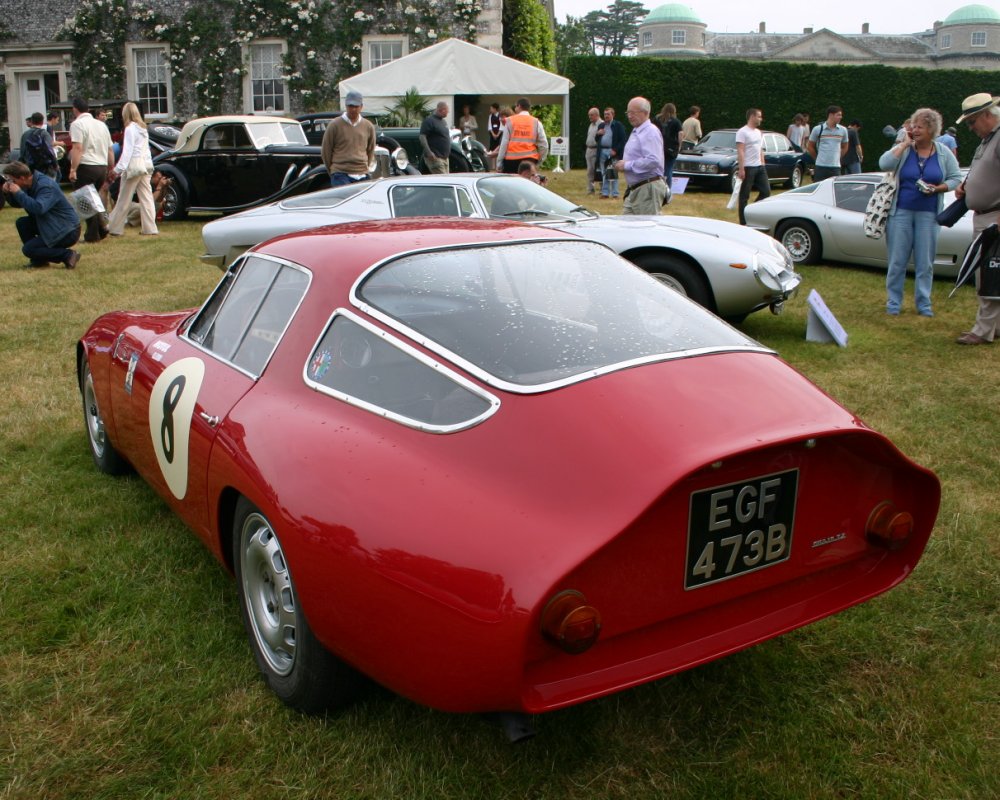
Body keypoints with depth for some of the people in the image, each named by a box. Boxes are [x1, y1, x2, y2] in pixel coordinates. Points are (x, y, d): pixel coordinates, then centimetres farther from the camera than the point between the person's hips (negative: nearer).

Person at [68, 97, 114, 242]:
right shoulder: (101, 124, 16)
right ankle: (102, 226, 8)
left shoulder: (77, 124, -7)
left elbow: (77, 148, -19)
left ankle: (92, 235, -1)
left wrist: (73, 169, -22)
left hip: (86, 166, -7)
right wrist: (111, 169, 25)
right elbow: (110, 149, 19)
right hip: (102, 167, 7)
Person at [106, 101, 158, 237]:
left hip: (134, 165, -7)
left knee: (124, 199, 0)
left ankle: (115, 228, 7)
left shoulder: (130, 128, -9)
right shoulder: (143, 128, 14)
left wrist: (119, 168, -15)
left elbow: (127, 151, -15)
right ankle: (150, 228, 3)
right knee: (146, 197, 5)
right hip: (146, 164, 7)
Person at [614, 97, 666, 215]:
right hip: (634, 190, 10)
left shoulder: (651, 132, -13)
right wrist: (622, 164, 10)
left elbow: (653, 161, -25)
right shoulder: (635, 132, 19)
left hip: (648, 189, -10)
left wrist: (627, 165, -18)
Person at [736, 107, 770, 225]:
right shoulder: (742, 132, -9)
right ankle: (743, 222, 2)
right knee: (745, 196, -2)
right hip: (748, 168, -8)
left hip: (759, 167, 8)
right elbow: (740, 151, -15)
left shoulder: (759, 132, 17)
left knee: (766, 191, 6)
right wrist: (741, 169, -21)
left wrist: (763, 165, 15)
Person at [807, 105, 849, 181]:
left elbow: (844, 147, 19)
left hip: (836, 167, 2)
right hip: (820, 167, -2)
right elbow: (810, 146, 8)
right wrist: (818, 158, 10)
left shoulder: (843, 130, 5)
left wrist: (837, 157, 13)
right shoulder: (818, 129, -3)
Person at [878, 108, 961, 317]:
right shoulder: (903, 149, 1)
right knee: (897, 260, 2)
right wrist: (905, 144, -12)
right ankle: (893, 302, 12)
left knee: (925, 262, 4)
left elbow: (956, 178, 6)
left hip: (928, 215, 1)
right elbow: (884, 164, -16)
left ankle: (924, 304, 14)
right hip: (901, 212, 0)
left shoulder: (943, 153, 3)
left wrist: (938, 188, -11)